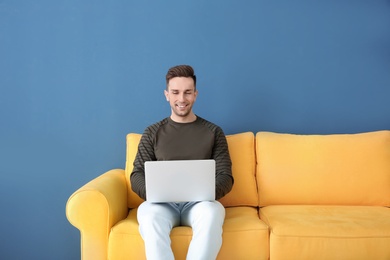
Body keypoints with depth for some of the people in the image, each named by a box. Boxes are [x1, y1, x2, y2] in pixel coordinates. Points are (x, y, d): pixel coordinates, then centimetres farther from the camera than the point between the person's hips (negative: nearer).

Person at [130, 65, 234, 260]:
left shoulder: (213, 132, 11)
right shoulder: (152, 132, 13)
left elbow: (225, 176, 6)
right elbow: (137, 175, 8)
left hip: (199, 202, 0)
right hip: (162, 202, 1)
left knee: (212, 212, -36)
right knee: (148, 213, -35)